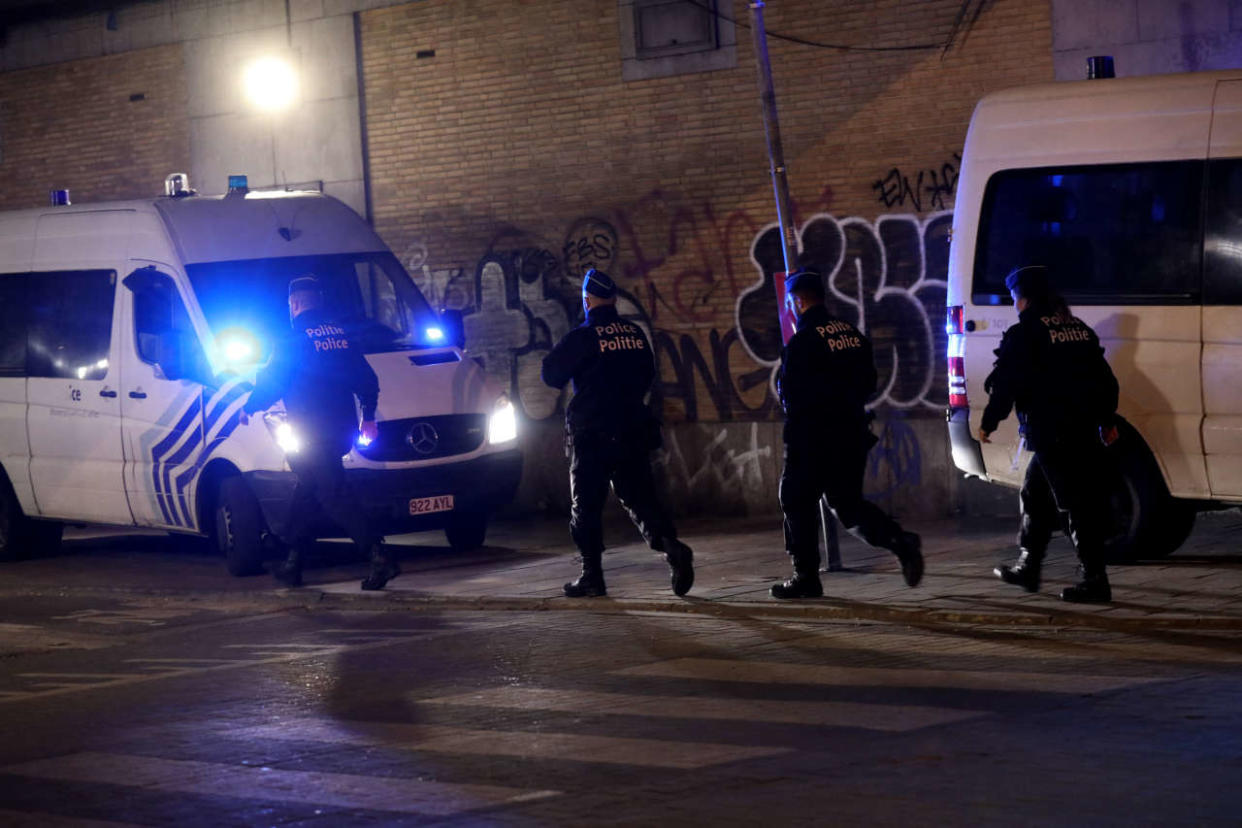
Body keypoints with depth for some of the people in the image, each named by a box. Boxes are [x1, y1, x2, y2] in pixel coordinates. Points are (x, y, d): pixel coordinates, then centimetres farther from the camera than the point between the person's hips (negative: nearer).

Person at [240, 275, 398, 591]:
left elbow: (271, 383, -4)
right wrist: (368, 417, 27)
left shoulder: (294, 339, -7)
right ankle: (292, 564, 23)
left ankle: (379, 558, -22)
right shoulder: (341, 334, 13)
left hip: (312, 432, -7)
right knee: (306, 488, 19)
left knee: (335, 495, -10)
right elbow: (367, 379, 16)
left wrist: (249, 408, 14)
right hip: (342, 429, 7)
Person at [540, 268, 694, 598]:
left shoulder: (581, 338, -11)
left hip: (592, 434, -5)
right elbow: (647, 375, 18)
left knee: (586, 506, 5)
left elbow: (551, 374, -4)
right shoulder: (636, 335, 6)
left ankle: (592, 576, 4)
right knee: (639, 497, 10)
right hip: (633, 430, 5)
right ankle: (670, 545, -14)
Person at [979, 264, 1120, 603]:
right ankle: (1028, 569, 28)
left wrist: (988, 423, 2)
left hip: (1051, 433, -8)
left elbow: (1005, 384, -10)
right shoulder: (1079, 329, 15)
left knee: (1076, 503, -8)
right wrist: (1108, 420, 27)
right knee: (1035, 496, 21)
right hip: (1083, 430, 8)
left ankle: (1095, 581, -9)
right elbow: (1105, 378, 19)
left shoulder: (1024, 334, -8)